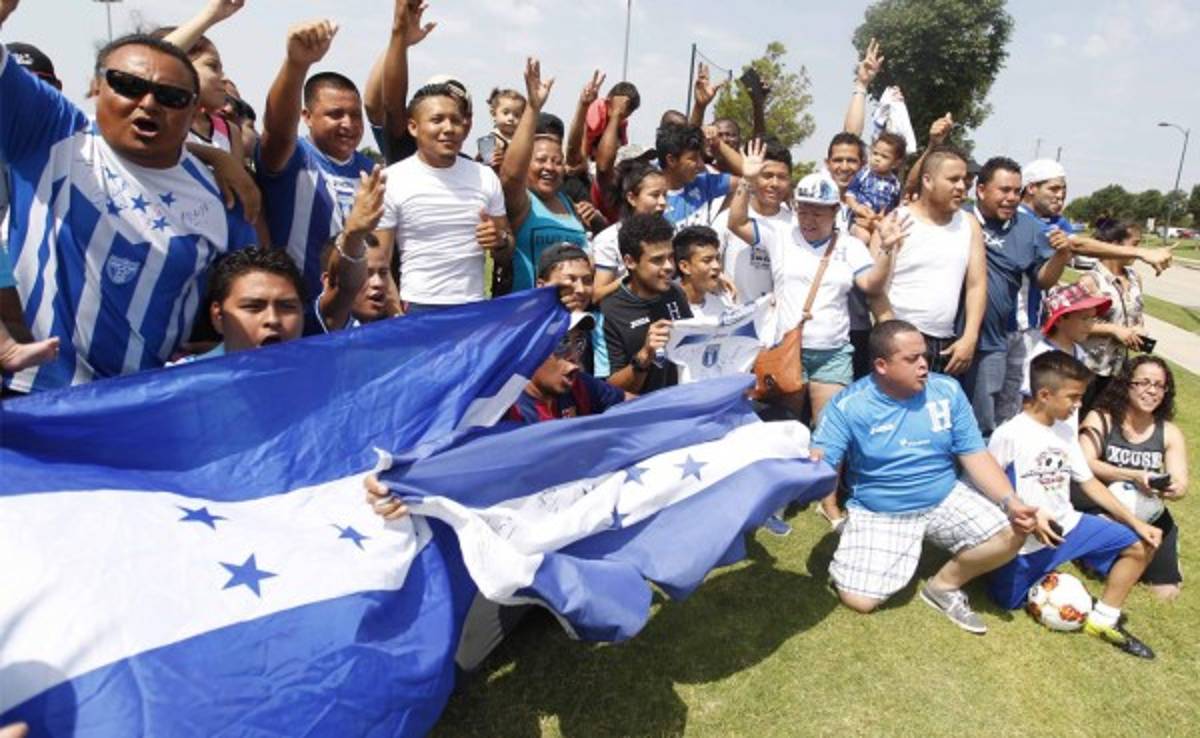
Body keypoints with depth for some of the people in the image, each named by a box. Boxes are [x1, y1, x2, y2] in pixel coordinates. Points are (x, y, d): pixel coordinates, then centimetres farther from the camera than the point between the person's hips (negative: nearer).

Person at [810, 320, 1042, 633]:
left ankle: (944, 585, 5)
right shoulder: (848, 405, -14)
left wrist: (1010, 501, -17)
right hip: (878, 512, -3)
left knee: (1011, 532, -19)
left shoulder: (947, 391, -5)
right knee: (859, 600, -18)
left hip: (946, 500, 3)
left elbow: (975, 455, -3)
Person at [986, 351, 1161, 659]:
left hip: (1068, 525, 7)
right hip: (1027, 538, -6)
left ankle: (1103, 621, 12)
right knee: (1007, 603, -3)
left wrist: (1135, 522, 5)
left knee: (1140, 545, 2)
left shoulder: (1066, 432, 4)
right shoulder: (1009, 434, -19)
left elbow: (1089, 482, 10)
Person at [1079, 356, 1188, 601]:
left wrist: (1173, 490, -27)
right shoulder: (1100, 419, -7)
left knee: (1166, 591, -7)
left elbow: (1181, 484, -3)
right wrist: (1134, 477, -31)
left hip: (1146, 516, 3)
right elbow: (1085, 464, -18)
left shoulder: (1170, 434, 3)